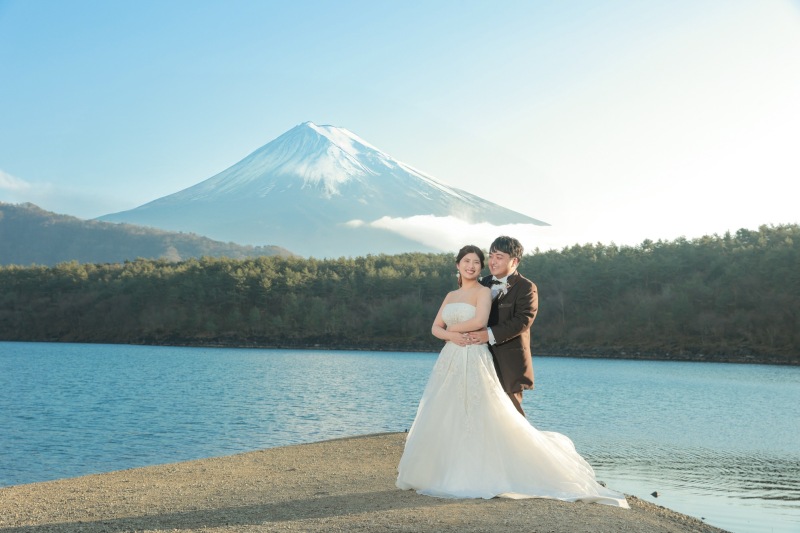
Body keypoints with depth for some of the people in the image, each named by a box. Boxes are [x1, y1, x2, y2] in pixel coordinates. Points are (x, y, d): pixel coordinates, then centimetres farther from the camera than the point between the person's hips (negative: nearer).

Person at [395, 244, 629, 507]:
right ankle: (448, 473, 13)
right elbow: (435, 328, 13)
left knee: (483, 418, -9)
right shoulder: (450, 296, 17)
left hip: (475, 362, -6)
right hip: (450, 361, 6)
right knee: (445, 419, 5)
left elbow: (480, 321, -18)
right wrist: (451, 336, -9)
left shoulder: (484, 291, -2)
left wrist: (451, 328, -5)